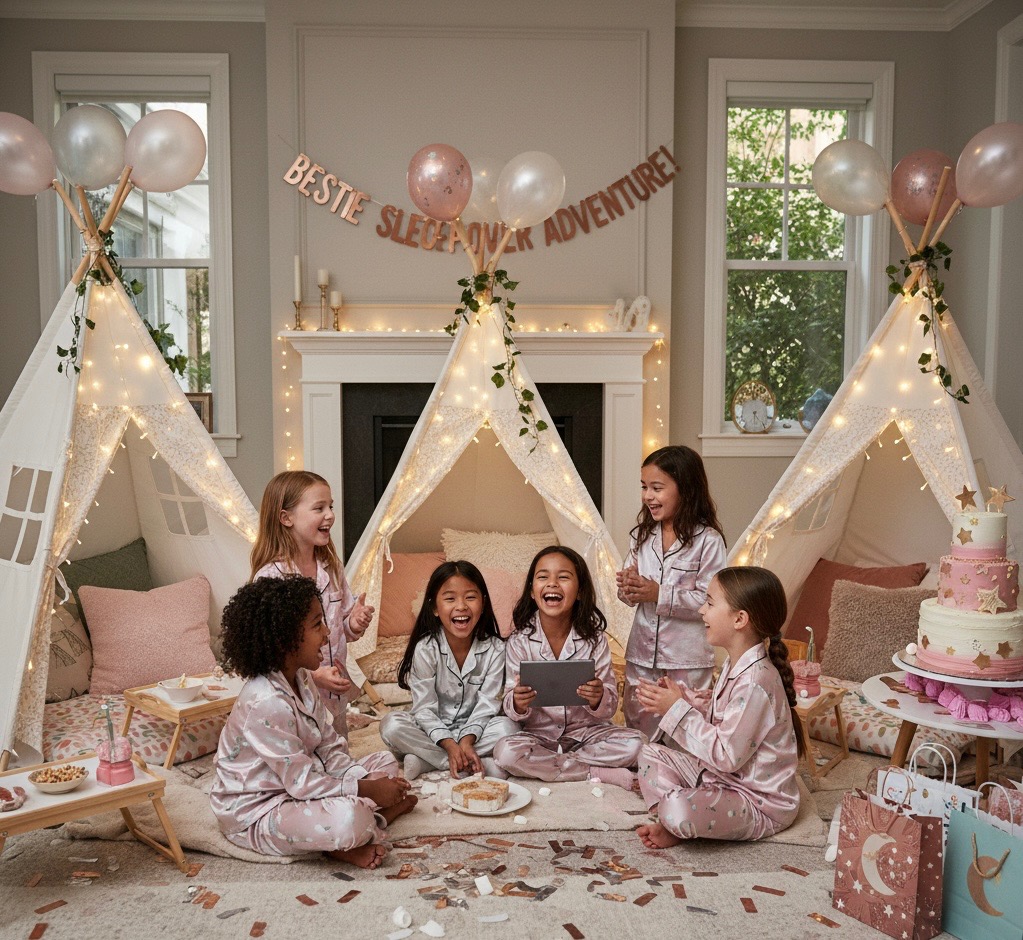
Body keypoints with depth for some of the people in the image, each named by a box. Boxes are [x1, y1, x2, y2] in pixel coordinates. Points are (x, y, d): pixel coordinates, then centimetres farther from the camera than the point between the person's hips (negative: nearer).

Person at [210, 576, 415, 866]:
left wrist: (364, 779, -12)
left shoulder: (301, 679, 1)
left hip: (296, 785, 10)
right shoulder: (266, 703, -29)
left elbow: (331, 748, 4)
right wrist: (367, 790, -19)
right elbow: (302, 782, -26)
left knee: (385, 762, 9)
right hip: (255, 813, -10)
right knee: (348, 819, -34)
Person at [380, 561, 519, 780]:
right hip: (434, 730, -1)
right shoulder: (425, 649, -15)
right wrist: (450, 745, -27)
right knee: (391, 724, -28)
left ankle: (424, 760, -23)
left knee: (507, 727, -28)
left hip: (474, 728, 1)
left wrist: (466, 741, -26)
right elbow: (425, 707, -15)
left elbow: (486, 704, -11)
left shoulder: (494, 649, -11)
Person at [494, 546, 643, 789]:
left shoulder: (594, 639, -6)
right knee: (506, 751, -30)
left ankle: (547, 764, -12)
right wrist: (518, 703, -29)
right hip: (539, 734, 0)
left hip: (586, 731, 1)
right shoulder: (519, 642, -7)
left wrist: (598, 699, -29)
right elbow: (511, 708, -5)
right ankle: (599, 772, -16)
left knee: (634, 743, -23)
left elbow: (610, 708, -5)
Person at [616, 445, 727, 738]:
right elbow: (630, 594, 9)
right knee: (637, 729, 18)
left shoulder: (708, 540, -14)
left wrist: (659, 594, -22)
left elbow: (709, 601, -18)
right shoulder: (642, 534, 3)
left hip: (688, 658, -5)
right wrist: (628, 589, -14)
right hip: (642, 651, 5)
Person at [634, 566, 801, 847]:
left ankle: (677, 830, 0)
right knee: (651, 755, 9)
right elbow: (719, 716, 10)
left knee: (679, 810, -34)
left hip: (761, 803, -10)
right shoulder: (736, 664, 3)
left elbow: (727, 756, -27)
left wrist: (678, 709, -22)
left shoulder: (755, 681, -28)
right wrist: (683, 698, -6)